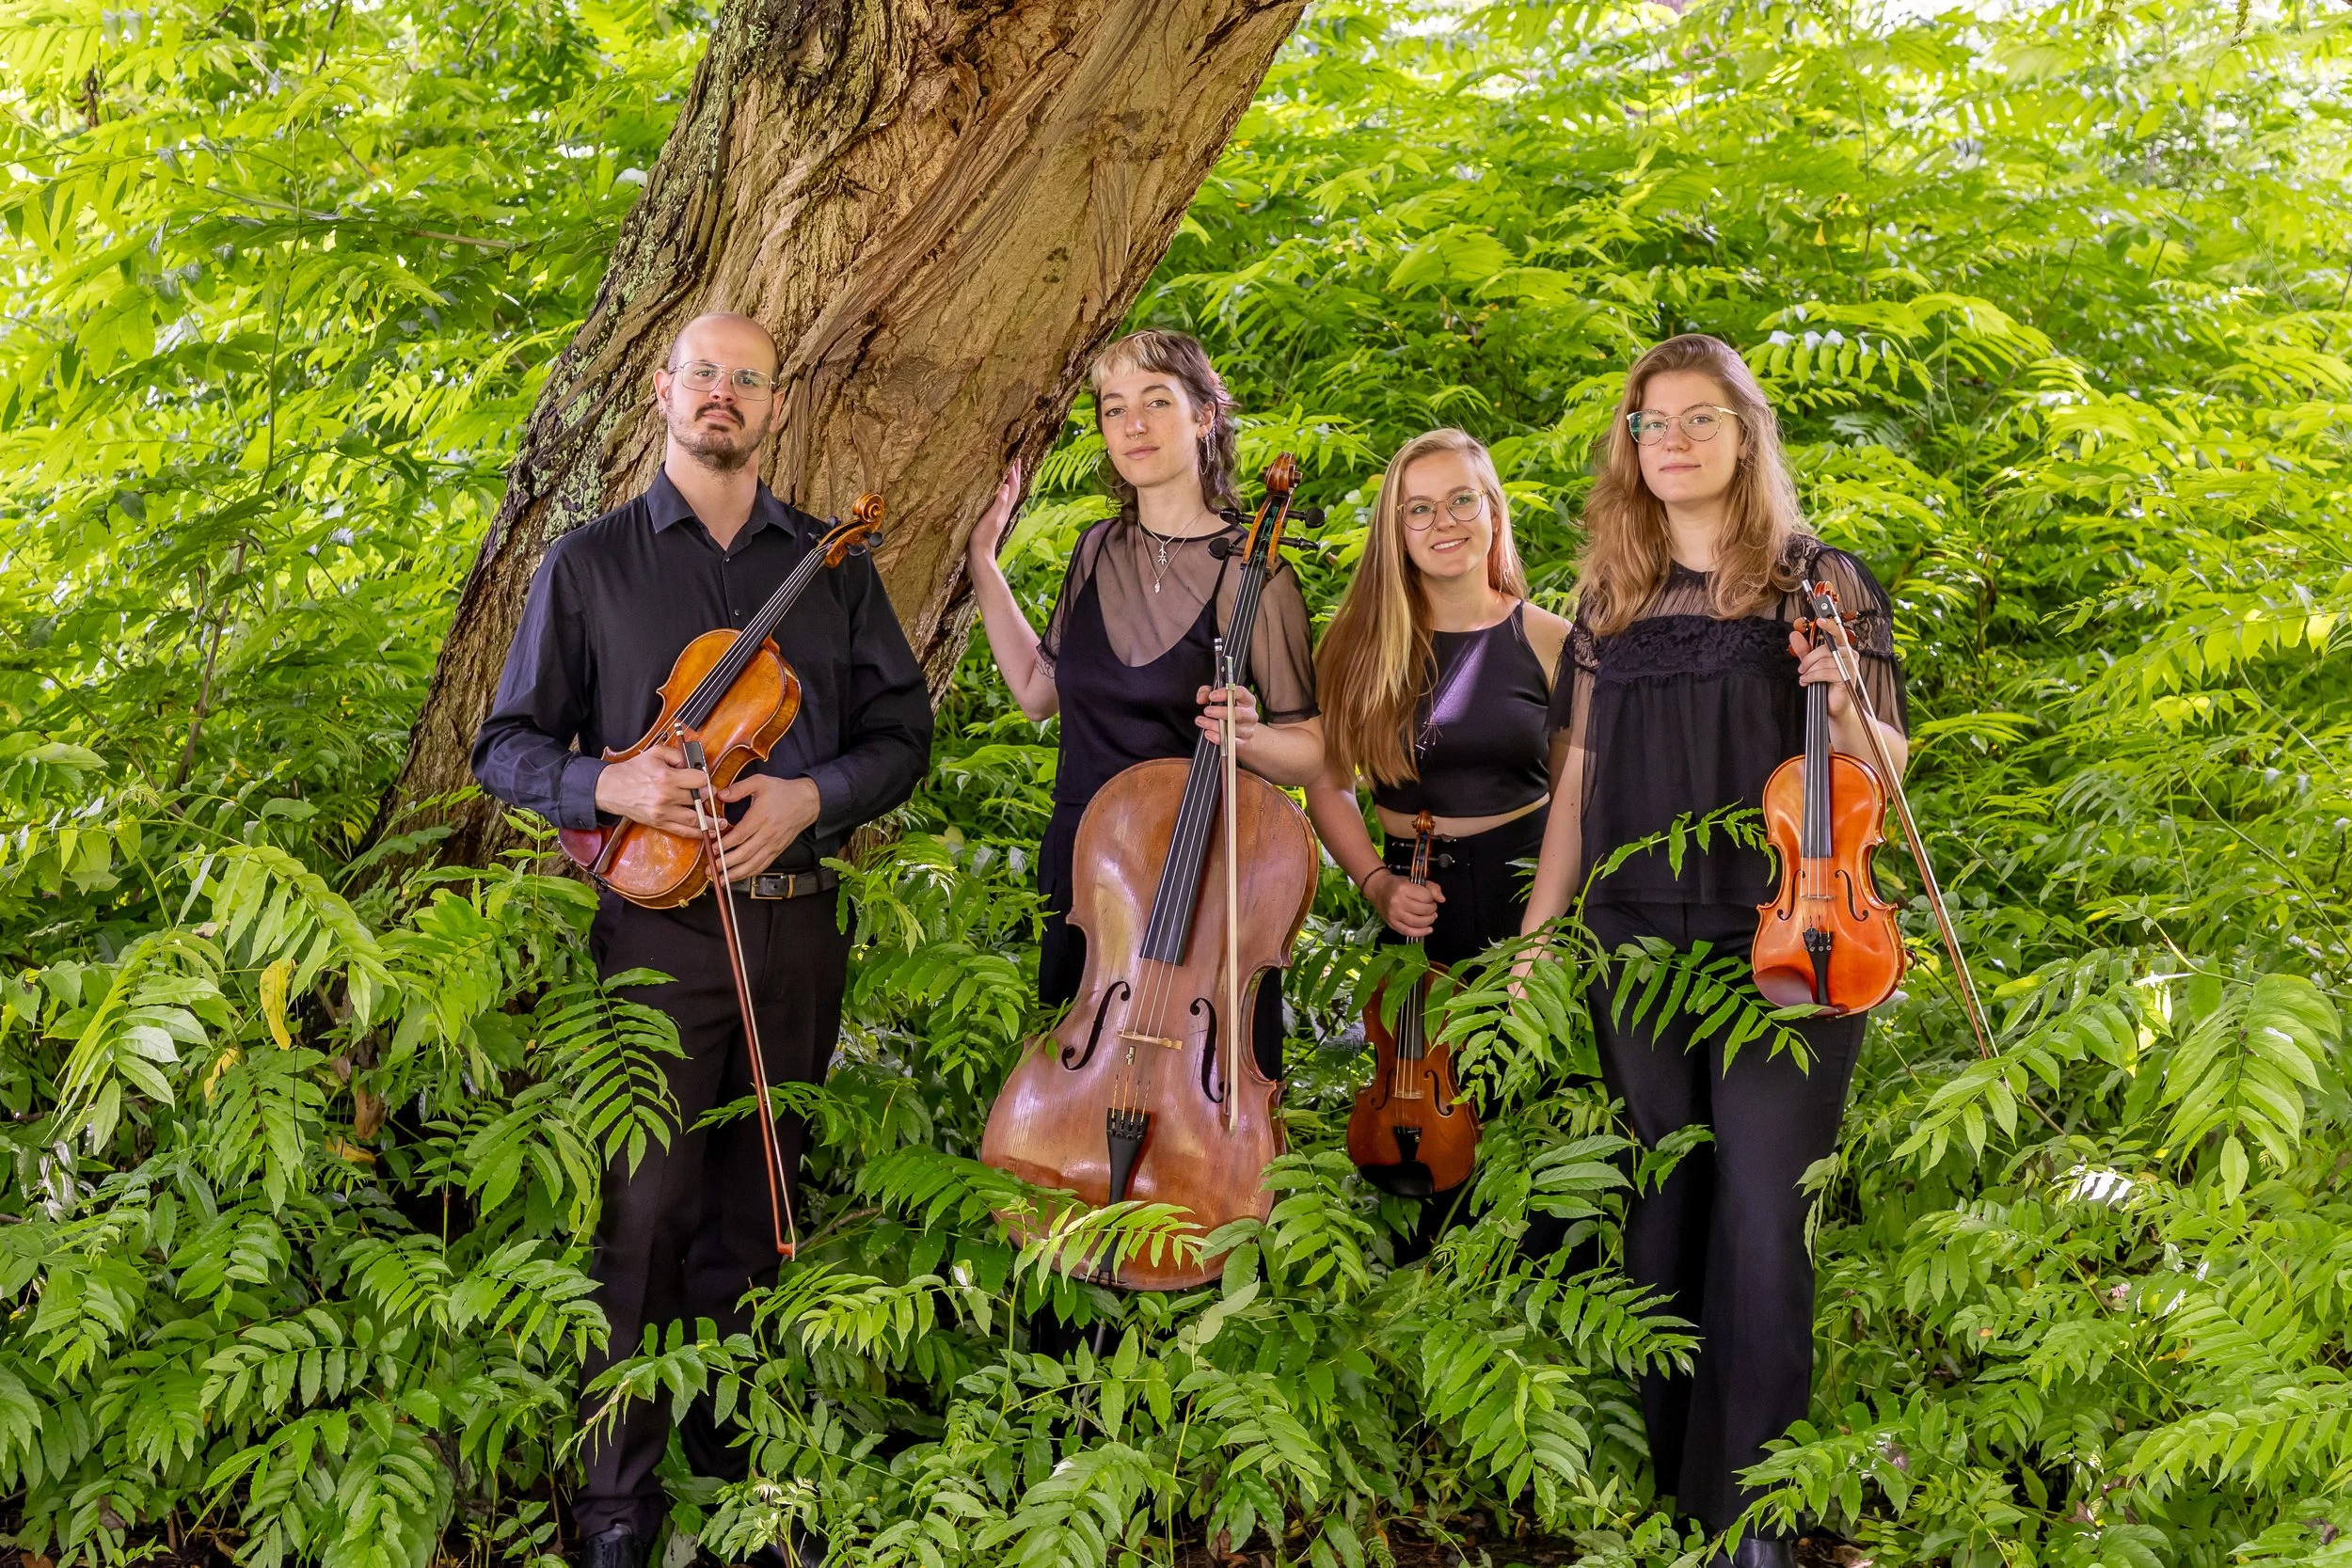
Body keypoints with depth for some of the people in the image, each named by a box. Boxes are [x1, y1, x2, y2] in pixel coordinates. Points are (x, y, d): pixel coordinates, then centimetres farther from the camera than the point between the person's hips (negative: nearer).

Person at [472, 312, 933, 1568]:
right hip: (659, 931, -2)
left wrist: (812, 795, -9)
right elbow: (508, 745, 5)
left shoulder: (833, 565, 11)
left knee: (755, 1203, 11)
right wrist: (604, 785, -15)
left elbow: (901, 727, 10)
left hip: (797, 923, 3)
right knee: (646, 1211, -3)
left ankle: (734, 1444, 26)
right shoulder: (589, 565, 5)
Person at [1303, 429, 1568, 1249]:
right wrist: (1375, 882, -8)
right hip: (1413, 903, 2)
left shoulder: (1547, 643, 0)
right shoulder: (1361, 644, 3)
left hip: (1526, 898, -1)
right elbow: (1329, 786, 6)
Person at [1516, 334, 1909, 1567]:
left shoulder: (1817, 579, 2)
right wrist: (1536, 933, 10)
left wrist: (1841, 705, -18)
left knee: (1759, 1222, -6)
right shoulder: (1610, 598, 12)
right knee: (1663, 1213, 9)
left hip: (1783, 943, -3)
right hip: (1639, 947, 3)